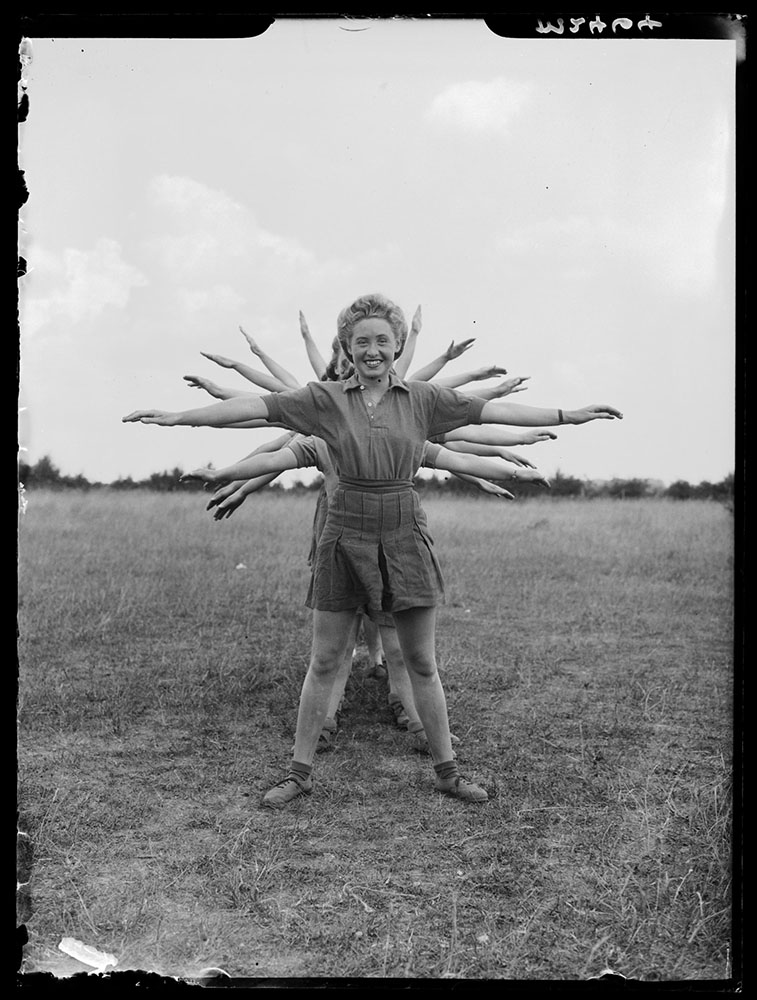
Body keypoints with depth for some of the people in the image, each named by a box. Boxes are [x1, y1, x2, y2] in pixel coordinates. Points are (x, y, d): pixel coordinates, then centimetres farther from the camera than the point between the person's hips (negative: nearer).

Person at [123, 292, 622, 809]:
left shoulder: (424, 398, 2)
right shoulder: (326, 398, -1)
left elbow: (493, 409, 2)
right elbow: (255, 406, -7)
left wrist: (570, 415, 1)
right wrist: (177, 417, -11)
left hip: (405, 537, 1)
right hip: (345, 533, 0)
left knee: (422, 663, 9)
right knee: (324, 663, 8)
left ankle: (447, 770, 23)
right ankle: (300, 772, 22)